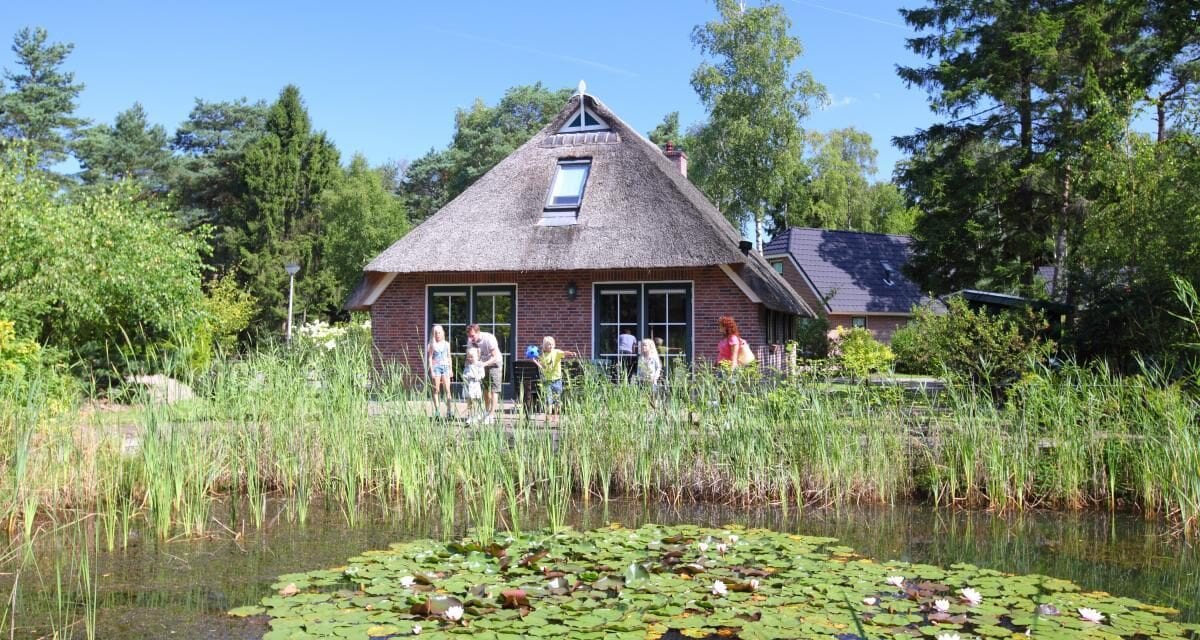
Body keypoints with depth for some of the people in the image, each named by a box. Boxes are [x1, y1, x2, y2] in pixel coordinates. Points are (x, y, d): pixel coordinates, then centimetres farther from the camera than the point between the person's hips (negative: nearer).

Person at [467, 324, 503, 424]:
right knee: (485, 389, 9)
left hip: (494, 363, -6)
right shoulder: (470, 340, -14)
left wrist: (484, 363, -44)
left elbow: (495, 357, -29)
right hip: (482, 364, 6)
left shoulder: (489, 339, -30)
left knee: (494, 389, -13)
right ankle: (487, 412, 18)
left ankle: (492, 415, -18)